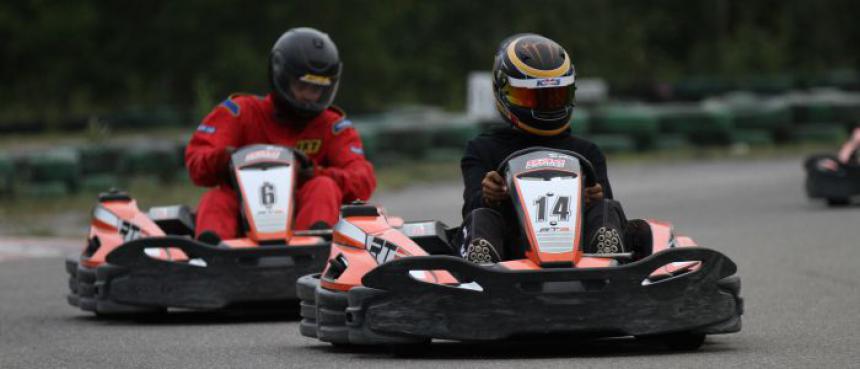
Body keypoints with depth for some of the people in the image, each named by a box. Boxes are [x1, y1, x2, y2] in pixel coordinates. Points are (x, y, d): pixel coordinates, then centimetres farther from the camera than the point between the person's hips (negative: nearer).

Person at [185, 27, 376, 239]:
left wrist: (318, 174, -23)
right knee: (215, 201, -29)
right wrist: (223, 160, -24)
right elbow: (196, 160, 1)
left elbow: (363, 180, -1)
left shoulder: (332, 127, 14)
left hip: (301, 217, 0)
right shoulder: (243, 112, 13)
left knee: (323, 187, -27)